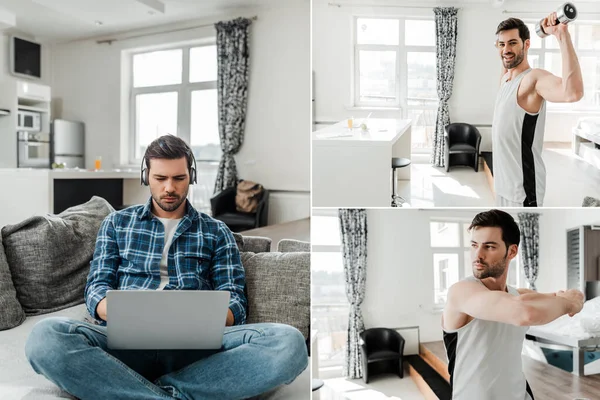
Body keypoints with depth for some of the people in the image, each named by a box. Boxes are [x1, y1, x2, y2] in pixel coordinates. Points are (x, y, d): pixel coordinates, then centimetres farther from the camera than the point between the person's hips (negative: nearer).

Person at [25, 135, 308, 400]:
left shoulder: (216, 232, 16)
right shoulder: (117, 223, 20)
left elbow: (235, 302, 8)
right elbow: (97, 287, 10)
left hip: (194, 345, 0)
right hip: (127, 340, 1)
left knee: (289, 342, -28)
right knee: (45, 336, -31)